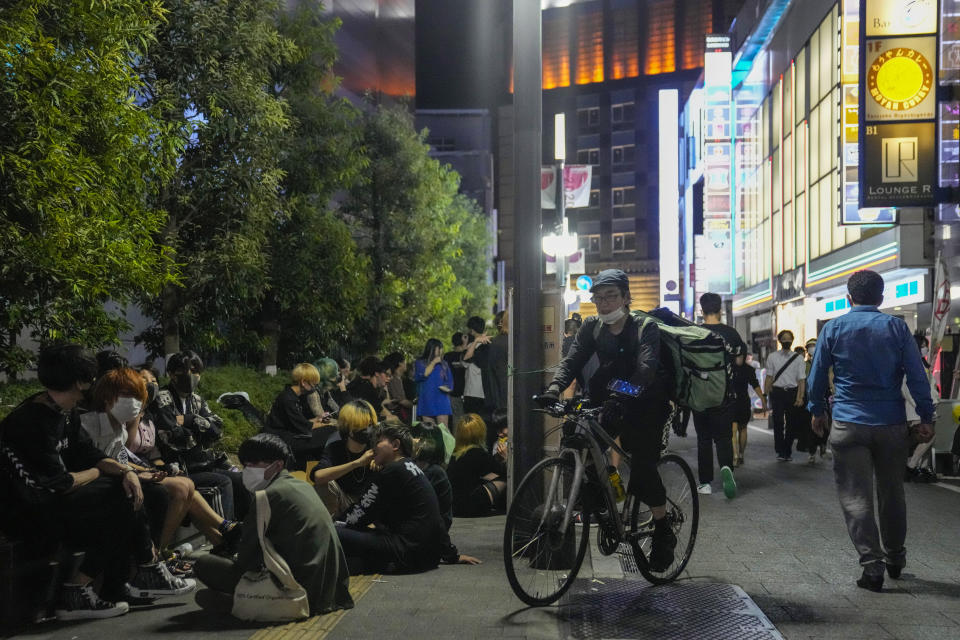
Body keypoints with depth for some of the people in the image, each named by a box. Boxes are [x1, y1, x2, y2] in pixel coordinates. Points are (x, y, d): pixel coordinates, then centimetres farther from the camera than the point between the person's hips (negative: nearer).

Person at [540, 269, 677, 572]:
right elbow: (572, 361, -11)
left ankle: (663, 534, -2)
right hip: (611, 404, 5)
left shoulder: (645, 328, -14)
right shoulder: (592, 328, 0)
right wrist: (554, 388, -32)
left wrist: (621, 396, -48)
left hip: (647, 406, -5)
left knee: (643, 465, -19)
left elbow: (646, 368, -30)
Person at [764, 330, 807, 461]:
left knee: (792, 423, 4)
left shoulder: (798, 358, 7)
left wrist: (800, 397, -9)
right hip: (777, 392, 0)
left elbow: (801, 379, 2)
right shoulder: (772, 357, 9)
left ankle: (788, 451, 16)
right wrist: (765, 395, 1)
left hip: (792, 392, 0)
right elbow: (769, 377, 8)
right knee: (778, 423, -5)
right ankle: (780, 451, 2)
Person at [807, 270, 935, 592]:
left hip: (849, 424, -2)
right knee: (891, 493, 16)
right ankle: (895, 559, 29)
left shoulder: (833, 329, 0)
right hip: (891, 424, 2)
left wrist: (817, 412, 17)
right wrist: (926, 417, 2)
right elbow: (918, 376, -3)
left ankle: (872, 565, -7)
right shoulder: (896, 327, -1)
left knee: (856, 498, 1)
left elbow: (817, 376, 4)